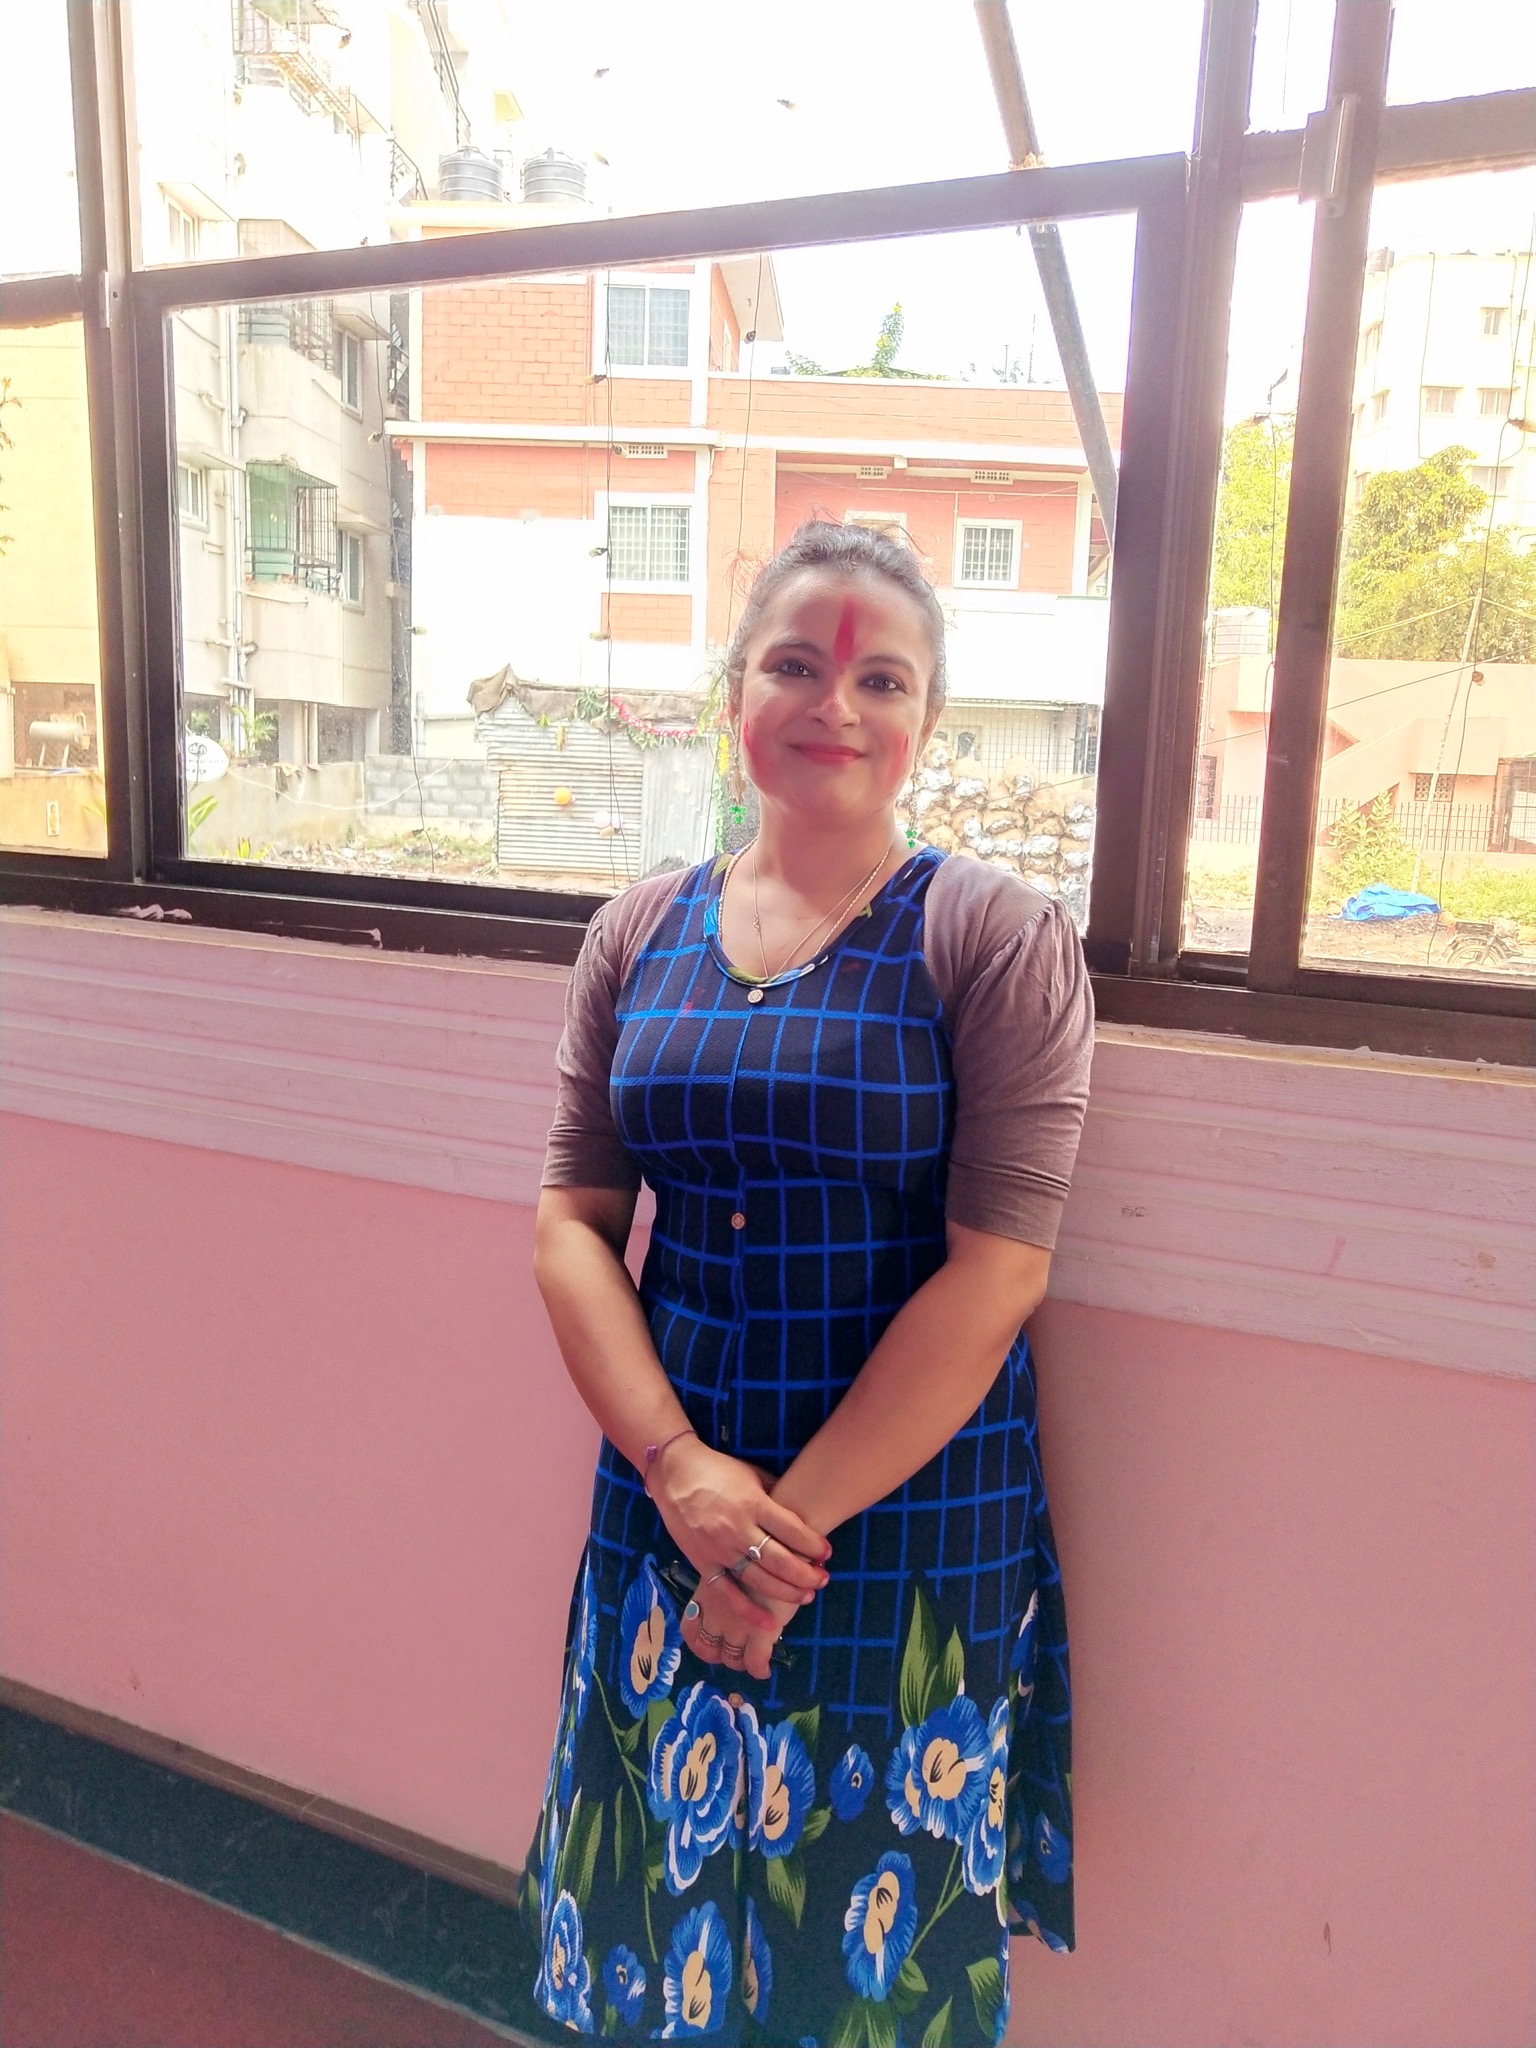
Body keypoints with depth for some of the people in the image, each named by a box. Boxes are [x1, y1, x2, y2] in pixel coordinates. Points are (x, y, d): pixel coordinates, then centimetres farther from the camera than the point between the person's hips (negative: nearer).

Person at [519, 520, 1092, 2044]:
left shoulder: (996, 937, -10)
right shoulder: (641, 933, 2)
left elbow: (996, 1269, -15)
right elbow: (573, 1220, 0)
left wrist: (794, 1519, -15)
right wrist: (679, 1468, -13)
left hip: (912, 1506, -3)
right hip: (670, 1483, 4)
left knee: (871, 1920, 16)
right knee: (657, 1873, 21)